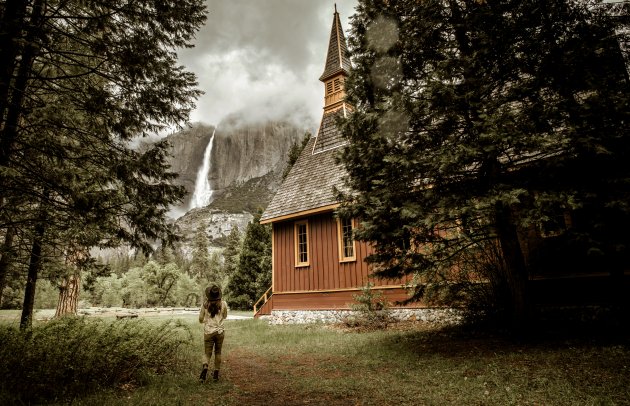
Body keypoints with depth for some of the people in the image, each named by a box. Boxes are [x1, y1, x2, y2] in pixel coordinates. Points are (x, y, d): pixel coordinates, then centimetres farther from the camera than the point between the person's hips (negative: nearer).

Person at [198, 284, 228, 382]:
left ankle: (205, 368, -19)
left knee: (207, 353, 8)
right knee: (218, 352, 16)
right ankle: (216, 374, 20)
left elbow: (200, 320, 2)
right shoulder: (223, 304, -7)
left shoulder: (205, 304, -8)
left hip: (208, 332, -1)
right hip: (220, 331, 1)